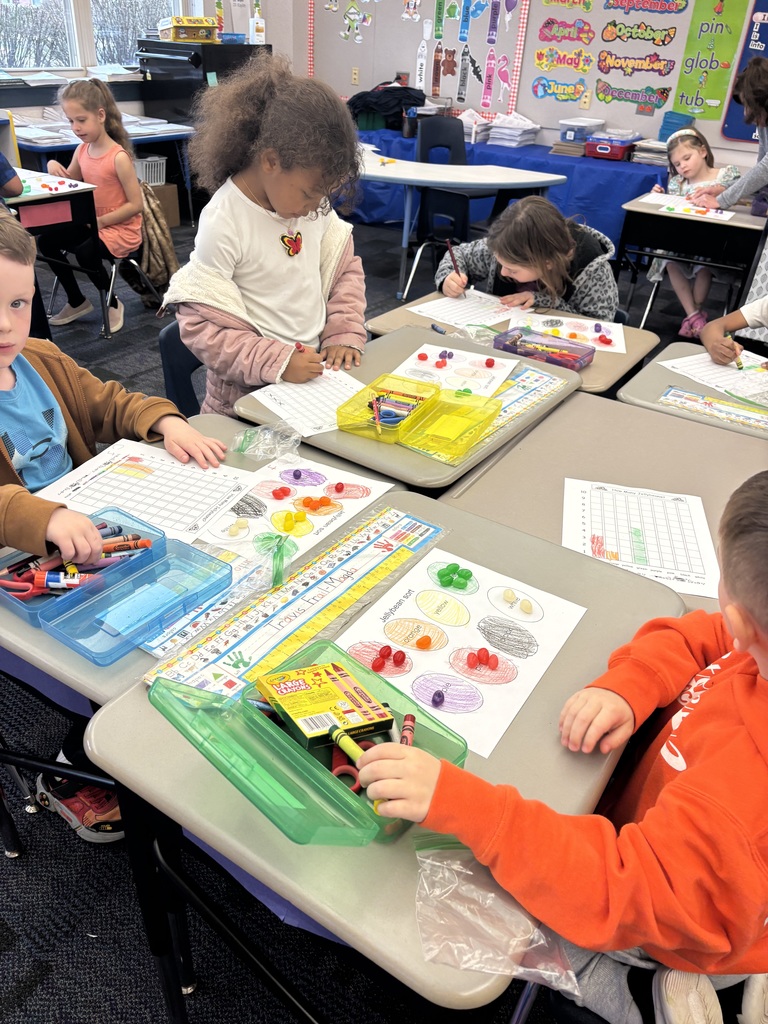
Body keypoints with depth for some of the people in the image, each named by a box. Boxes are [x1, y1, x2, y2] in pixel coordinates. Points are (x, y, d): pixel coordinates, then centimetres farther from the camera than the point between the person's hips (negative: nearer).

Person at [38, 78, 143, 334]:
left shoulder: (119, 157, -19)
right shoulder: (82, 150, 5)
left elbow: (136, 205, -20)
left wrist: (101, 220, -22)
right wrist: (54, 166, -4)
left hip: (121, 228, -8)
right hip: (91, 223, 8)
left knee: (85, 252, -31)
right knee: (47, 240, -1)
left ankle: (113, 303, -4)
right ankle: (77, 302, 13)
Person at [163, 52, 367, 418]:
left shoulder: (312, 199, 1)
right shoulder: (224, 223, -18)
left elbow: (346, 267, 14)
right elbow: (198, 325, -17)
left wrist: (345, 332, -1)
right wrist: (277, 362, -24)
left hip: (316, 370, 5)